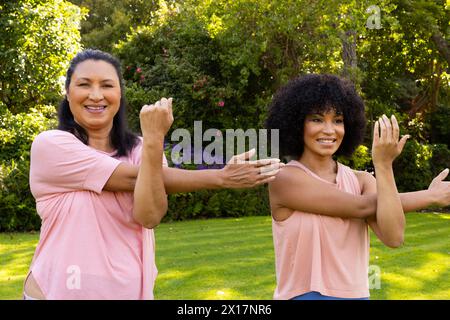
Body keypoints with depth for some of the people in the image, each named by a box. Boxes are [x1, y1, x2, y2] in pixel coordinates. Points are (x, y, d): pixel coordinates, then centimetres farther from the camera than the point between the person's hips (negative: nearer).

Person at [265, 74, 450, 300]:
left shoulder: (362, 181, 1)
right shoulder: (284, 179, -11)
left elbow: (393, 237, -14)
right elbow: (360, 207, -15)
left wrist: (384, 165, -19)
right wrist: (431, 196, -7)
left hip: (356, 294, 4)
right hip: (302, 294, -4)